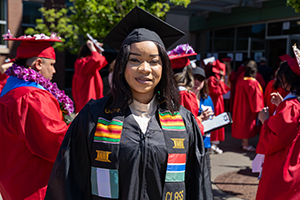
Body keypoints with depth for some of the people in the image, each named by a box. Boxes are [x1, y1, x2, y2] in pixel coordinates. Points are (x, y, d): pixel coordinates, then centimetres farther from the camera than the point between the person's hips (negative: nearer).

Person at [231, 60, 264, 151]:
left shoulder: (240, 82, 2)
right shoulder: (253, 83, -21)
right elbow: (255, 97, -17)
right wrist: (257, 109, -8)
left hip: (241, 106, 8)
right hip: (249, 107, -8)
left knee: (243, 123, 16)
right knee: (247, 124, 1)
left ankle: (244, 141, 28)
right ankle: (246, 144, 8)